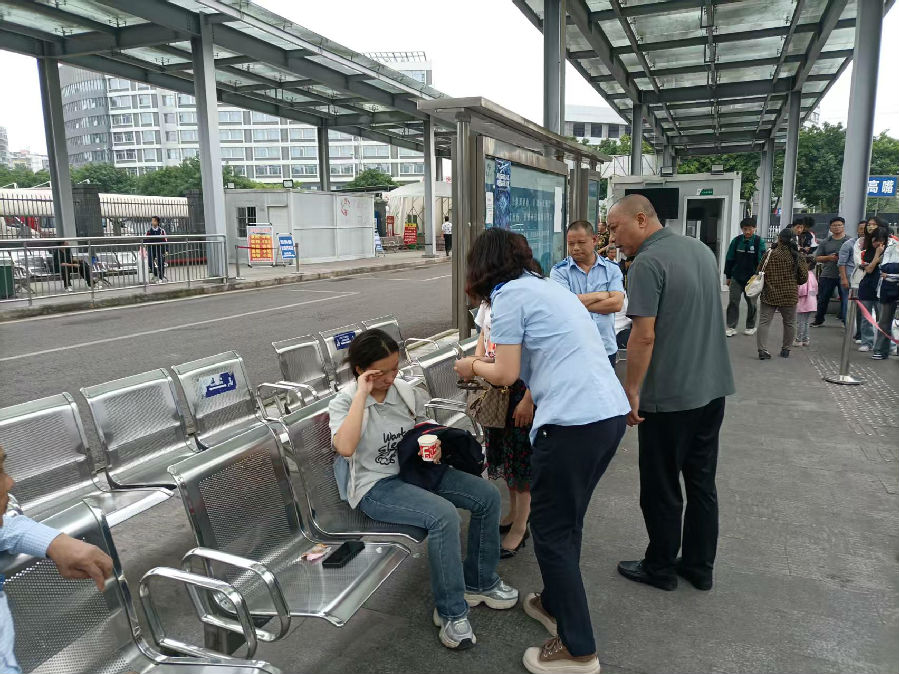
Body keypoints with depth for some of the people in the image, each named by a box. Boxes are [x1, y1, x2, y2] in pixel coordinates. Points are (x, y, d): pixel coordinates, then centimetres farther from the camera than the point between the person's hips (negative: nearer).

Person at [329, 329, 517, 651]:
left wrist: (432, 447, -7)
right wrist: (362, 394, -29)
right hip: (376, 486, -6)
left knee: (488, 495, -7)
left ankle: (479, 582, 12)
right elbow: (345, 448, -34)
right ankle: (451, 612, -12)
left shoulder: (406, 391, 0)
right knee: (443, 515, -31)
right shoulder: (344, 403, -13)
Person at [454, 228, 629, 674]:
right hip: (612, 413, 9)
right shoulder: (549, 287, 20)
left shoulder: (509, 294, -4)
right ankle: (555, 604, 39)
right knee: (566, 521, 22)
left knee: (551, 530, 5)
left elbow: (506, 374, -5)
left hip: (574, 422, -9)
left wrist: (473, 366, 13)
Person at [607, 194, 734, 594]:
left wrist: (631, 390, -15)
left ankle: (660, 568, 23)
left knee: (661, 488, 8)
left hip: (669, 396, -8)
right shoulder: (702, 249, 10)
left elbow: (643, 336, -22)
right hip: (713, 388, 9)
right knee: (702, 482, 17)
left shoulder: (648, 263, -18)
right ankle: (700, 567, 29)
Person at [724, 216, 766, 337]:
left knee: (752, 303, 11)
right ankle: (731, 327, 4)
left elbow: (762, 260, -8)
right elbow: (729, 259, 4)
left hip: (752, 278, -1)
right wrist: (728, 276, 4)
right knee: (733, 301, -2)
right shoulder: (736, 240, -1)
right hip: (736, 277, 1)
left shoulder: (759, 241, -7)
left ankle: (751, 327, 25)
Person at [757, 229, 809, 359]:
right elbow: (803, 278, -1)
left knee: (764, 322, 2)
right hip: (790, 295, 1)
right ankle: (785, 350, 24)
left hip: (769, 294, -1)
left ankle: (762, 350, -6)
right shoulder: (798, 257, -4)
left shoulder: (769, 254, -8)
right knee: (789, 323, 17)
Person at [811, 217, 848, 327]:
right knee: (823, 299, 12)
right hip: (827, 275, 3)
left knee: (845, 299, -3)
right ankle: (819, 320, 26)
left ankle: (846, 321, 5)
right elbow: (817, 258, 8)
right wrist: (828, 257, -9)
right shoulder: (825, 242, 10)